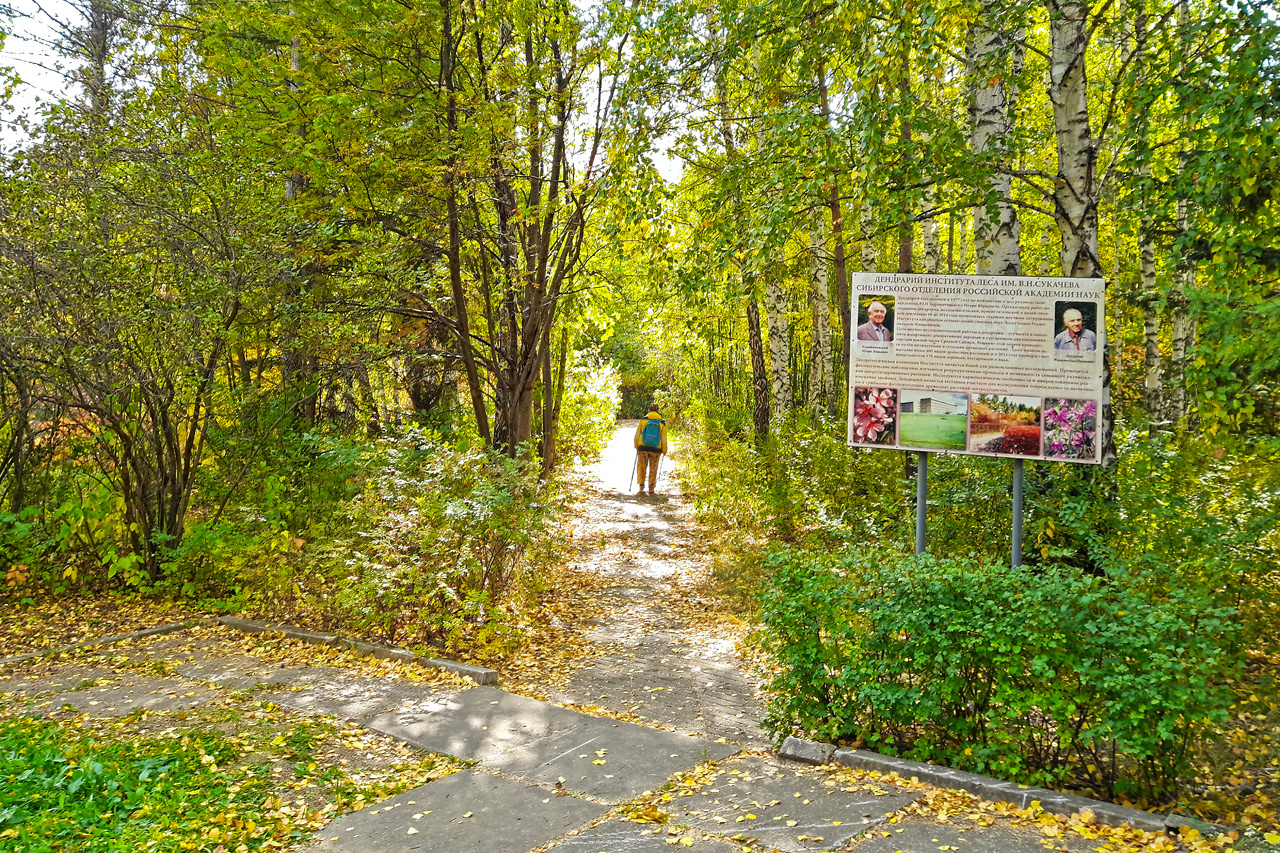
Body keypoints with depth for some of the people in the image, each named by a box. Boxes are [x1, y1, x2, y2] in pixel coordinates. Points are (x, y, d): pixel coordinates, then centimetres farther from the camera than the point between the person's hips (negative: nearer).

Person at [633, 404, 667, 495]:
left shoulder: (643, 420, -2)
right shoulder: (662, 423, -1)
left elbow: (637, 435, 1)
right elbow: (664, 438, -1)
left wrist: (636, 446, 13)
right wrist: (664, 451, 8)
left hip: (643, 447, -1)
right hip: (656, 449, 1)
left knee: (641, 467, 13)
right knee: (653, 469, 10)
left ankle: (641, 485, 14)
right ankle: (651, 488, 9)